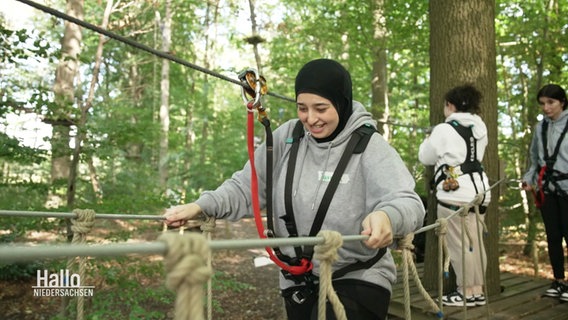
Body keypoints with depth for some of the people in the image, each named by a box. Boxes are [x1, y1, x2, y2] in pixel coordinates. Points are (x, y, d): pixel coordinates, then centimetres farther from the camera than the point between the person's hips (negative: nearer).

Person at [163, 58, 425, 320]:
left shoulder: (370, 146, -13)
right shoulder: (287, 138, -4)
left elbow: (408, 202, -25)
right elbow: (246, 187, -2)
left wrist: (387, 216, -48)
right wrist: (200, 206, -19)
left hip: (359, 281, -3)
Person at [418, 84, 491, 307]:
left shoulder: (444, 130, -9)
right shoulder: (480, 128, 12)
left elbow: (425, 158, 2)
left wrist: (429, 139, 20)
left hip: (455, 193, -8)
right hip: (479, 190, 8)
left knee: (459, 244, 0)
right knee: (475, 243, 12)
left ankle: (466, 293, 6)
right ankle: (477, 291, 19)